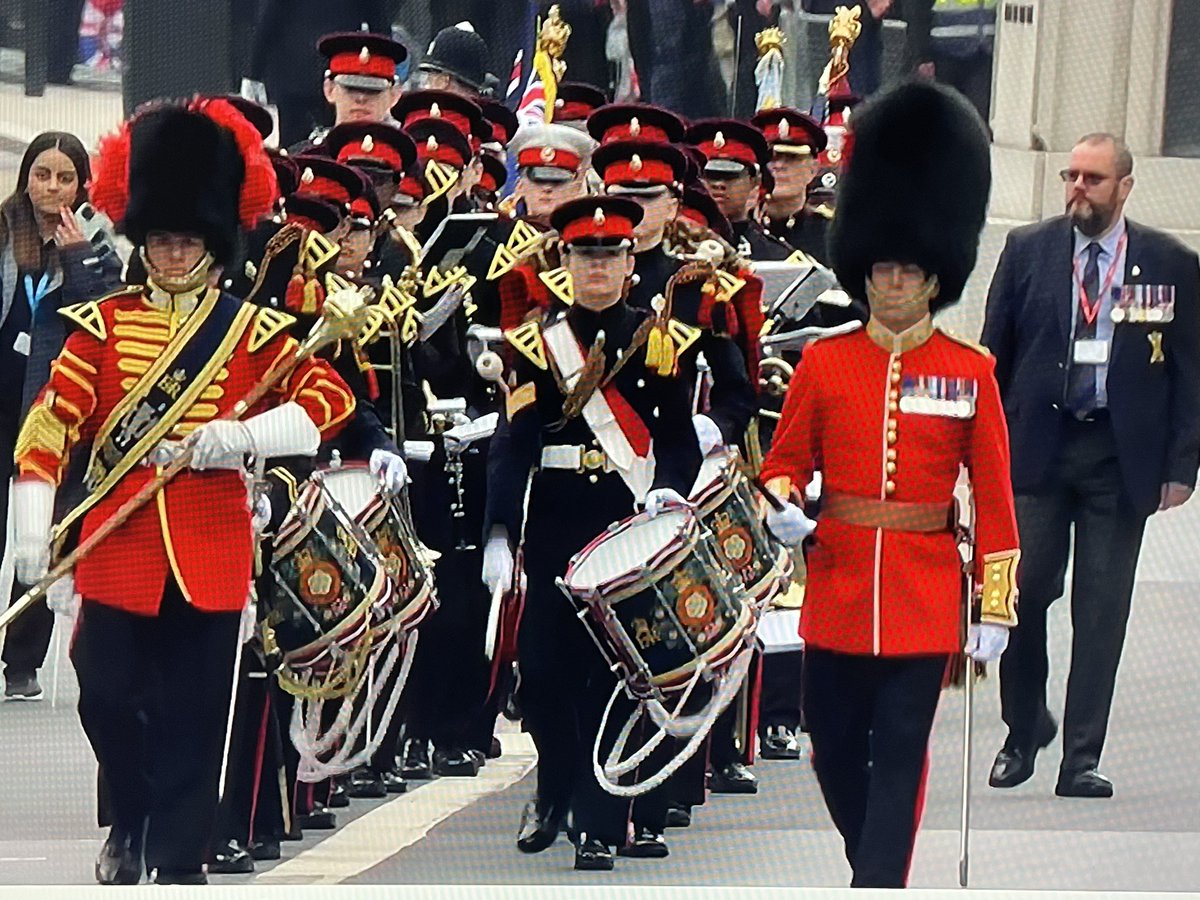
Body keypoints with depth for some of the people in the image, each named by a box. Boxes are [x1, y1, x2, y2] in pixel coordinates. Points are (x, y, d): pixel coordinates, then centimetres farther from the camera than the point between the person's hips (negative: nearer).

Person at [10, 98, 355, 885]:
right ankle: (133, 816, 25)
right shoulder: (104, 325, 5)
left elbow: (331, 399, 1)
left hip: (210, 546, 0)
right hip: (119, 539, 0)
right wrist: (33, 526, -11)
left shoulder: (252, 332, 6)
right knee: (106, 694, 0)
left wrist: (244, 435, -15)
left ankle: (180, 855, 8)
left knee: (195, 711, 1)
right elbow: (52, 424, -1)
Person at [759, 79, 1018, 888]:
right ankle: (880, 868, 33)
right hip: (838, 586, 2)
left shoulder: (970, 373, -1)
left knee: (901, 756, -3)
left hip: (925, 593, -2)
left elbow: (994, 499, 0)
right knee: (835, 750, 10)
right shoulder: (824, 363, 3)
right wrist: (782, 509, -15)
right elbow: (787, 461, 8)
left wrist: (995, 609, -4)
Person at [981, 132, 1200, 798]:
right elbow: (994, 352, 9)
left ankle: (1082, 757, 5)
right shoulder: (1027, 250, 6)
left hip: (1121, 458, -1)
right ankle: (1023, 731, 19)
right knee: (1022, 592, -2)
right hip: (1036, 445, 1)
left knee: (1101, 610, 0)